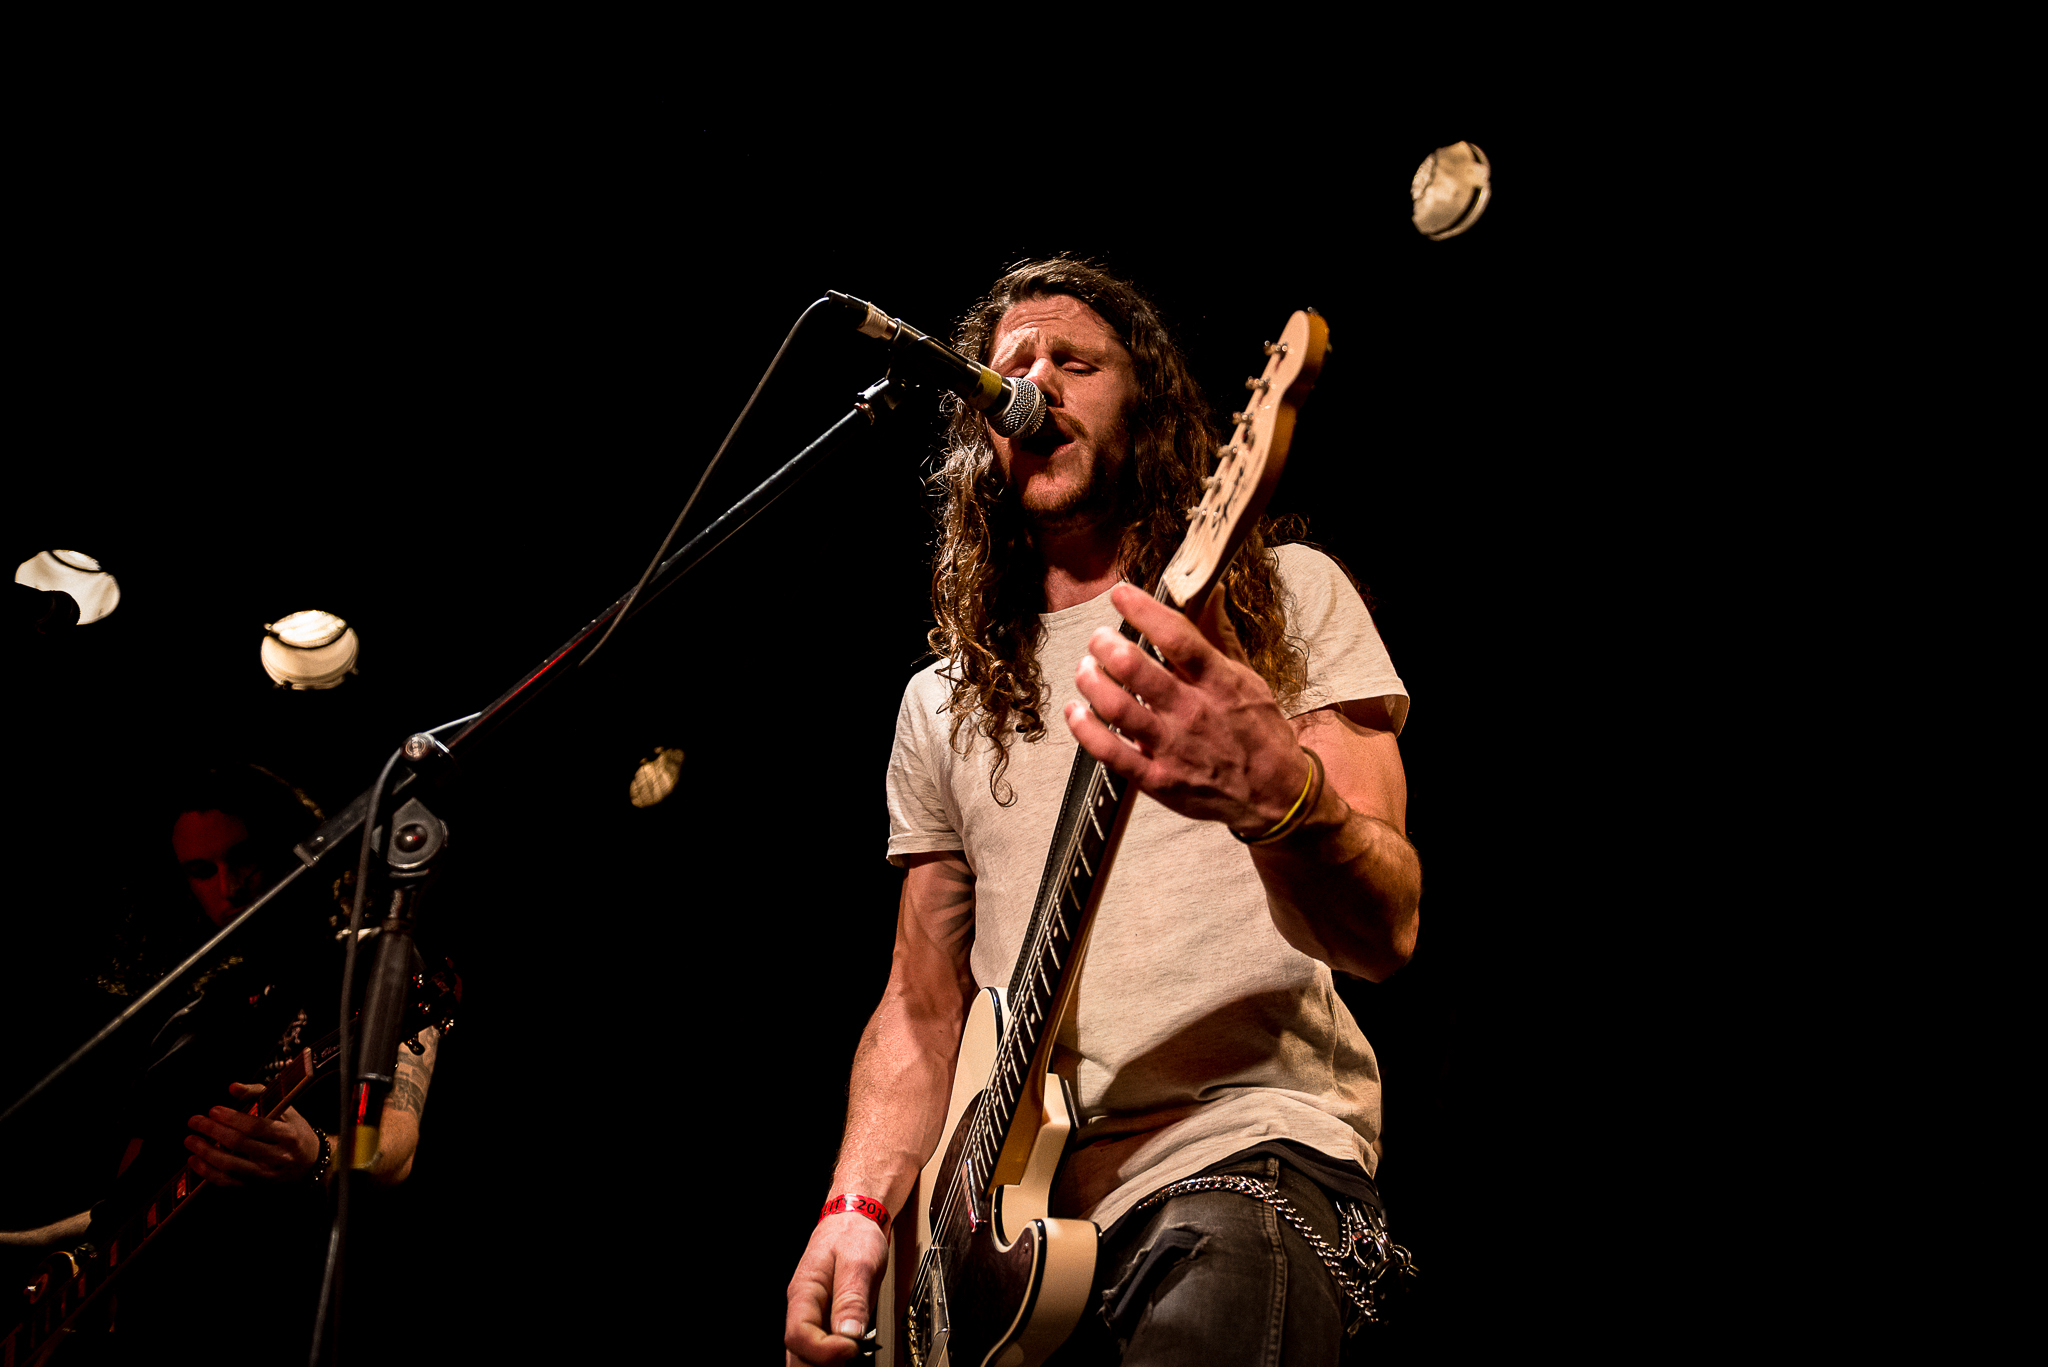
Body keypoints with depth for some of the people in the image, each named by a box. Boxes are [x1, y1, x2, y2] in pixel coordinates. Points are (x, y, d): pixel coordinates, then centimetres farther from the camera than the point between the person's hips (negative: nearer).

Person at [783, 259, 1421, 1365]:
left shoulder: (1282, 596, 6)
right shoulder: (942, 704, 18)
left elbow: (1386, 930, -7)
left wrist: (1278, 790, -30)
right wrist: (858, 1208, 0)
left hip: (1241, 1145, -4)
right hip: (1005, 1204, 5)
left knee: (1221, 1270, -34)